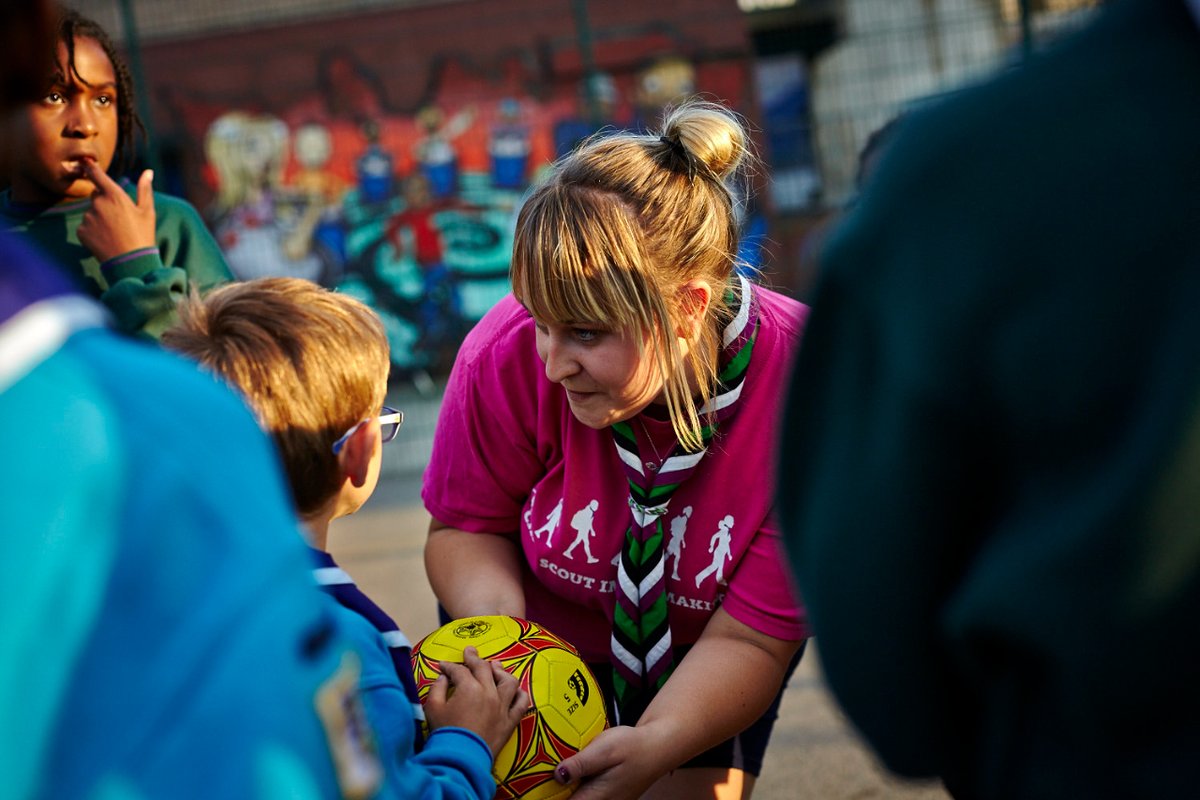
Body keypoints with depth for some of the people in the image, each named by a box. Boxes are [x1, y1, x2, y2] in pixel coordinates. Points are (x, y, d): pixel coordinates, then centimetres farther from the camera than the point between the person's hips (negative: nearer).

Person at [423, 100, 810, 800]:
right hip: (545, 630, 1)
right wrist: (499, 622, -33)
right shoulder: (508, 355, -31)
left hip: (696, 657, 0)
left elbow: (748, 638, -29)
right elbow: (466, 527, -12)